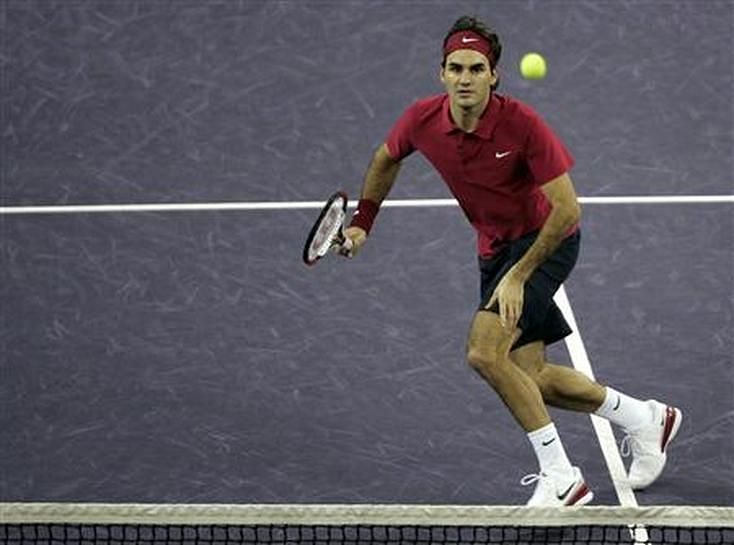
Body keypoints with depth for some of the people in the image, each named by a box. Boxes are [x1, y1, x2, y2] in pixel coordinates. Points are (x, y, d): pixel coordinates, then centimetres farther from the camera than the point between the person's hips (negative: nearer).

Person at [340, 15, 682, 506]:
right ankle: (645, 418, 29)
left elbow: (567, 209, -25)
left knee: (485, 352, -23)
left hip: (547, 239, -6)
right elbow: (386, 159, 12)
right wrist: (362, 222, 8)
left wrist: (518, 275, -27)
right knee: (528, 377, 7)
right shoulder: (423, 120, -13)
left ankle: (561, 478, -14)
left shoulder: (521, 124, -27)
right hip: (496, 247, 6)